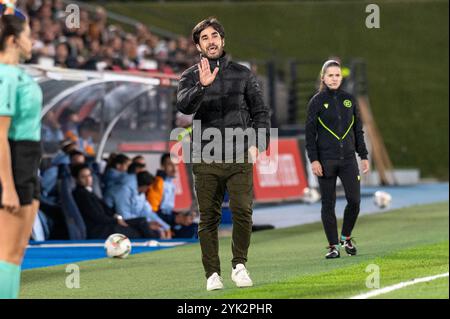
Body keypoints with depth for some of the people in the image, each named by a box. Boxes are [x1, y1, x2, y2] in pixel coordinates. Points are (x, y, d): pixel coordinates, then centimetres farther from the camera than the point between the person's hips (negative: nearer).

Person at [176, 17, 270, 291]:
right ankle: (212, 273, 8)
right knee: (209, 218, 1)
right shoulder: (191, 77, 7)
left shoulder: (243, 74, 10)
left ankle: (239, 265, 5)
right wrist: (202, 86, -30)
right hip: (206, 160, 0)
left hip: (240, 158, 0)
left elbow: (261, 112, 14)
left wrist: (258, 144, 0)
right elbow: (184, 106, -13)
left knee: (243, 211, -11)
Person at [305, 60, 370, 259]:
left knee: (354, 200, -6)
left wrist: (364, 156, 9)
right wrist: (313, 160, -9)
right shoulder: (317, 102, 1)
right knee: (328, 204, 0)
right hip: (326, 160, -2)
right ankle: (333, 246, 7)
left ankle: (346, 237, 17)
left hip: (348, 158, 2)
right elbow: (310, 133, -1)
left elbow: (358, 130, 15)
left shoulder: (349, 100, 10)